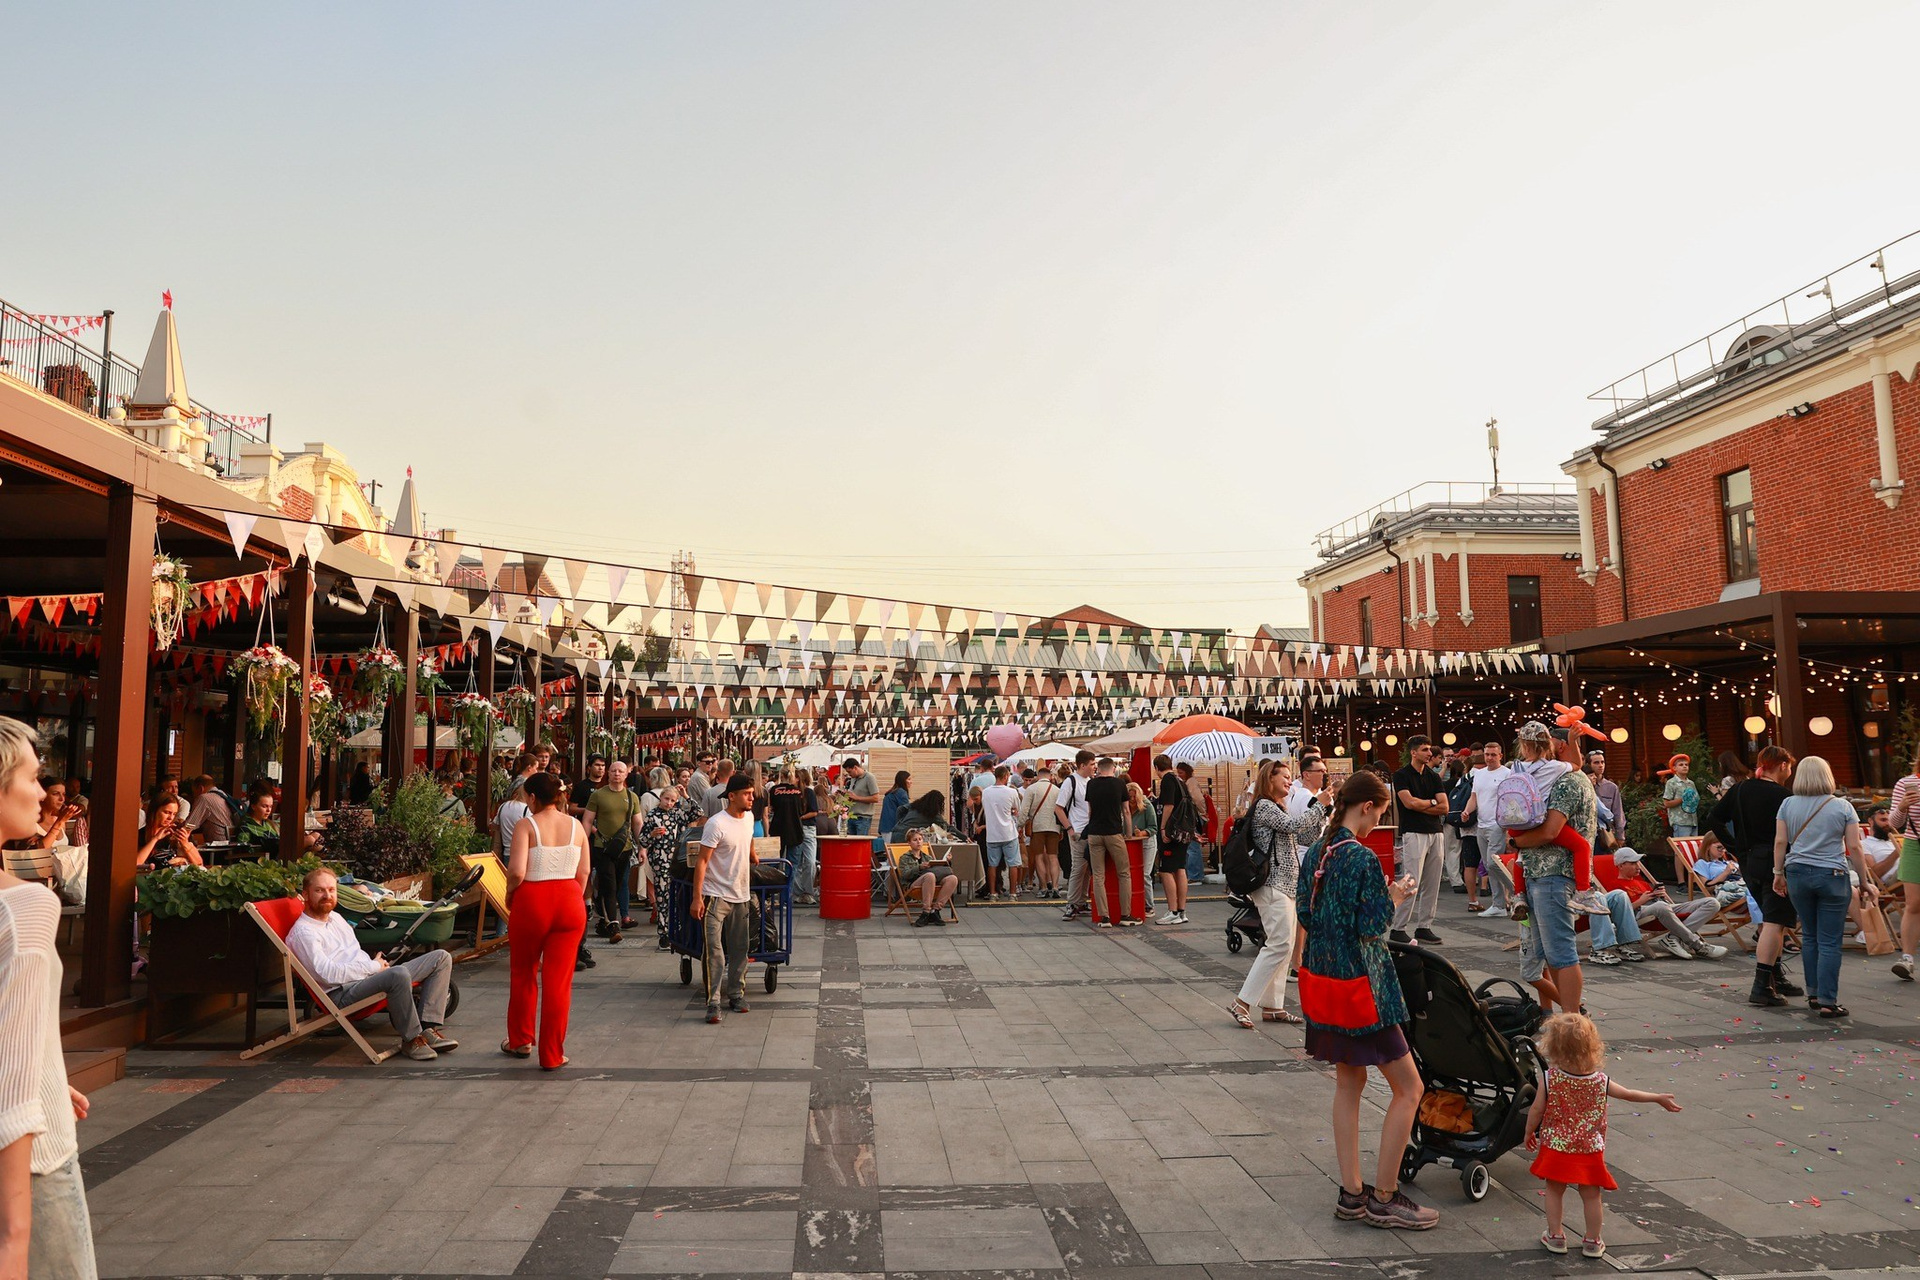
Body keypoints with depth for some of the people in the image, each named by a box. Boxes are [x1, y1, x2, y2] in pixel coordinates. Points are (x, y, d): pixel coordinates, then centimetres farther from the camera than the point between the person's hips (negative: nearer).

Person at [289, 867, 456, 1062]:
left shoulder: (335, 917, 22)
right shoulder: (302, 932, -6)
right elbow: (329, 974, -17)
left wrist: (377, 964, 8)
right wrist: (373, 967, -9)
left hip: (372, 976, 9)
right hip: (342, 993, -9)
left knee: (442, 958, -1)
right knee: (399, 973, -40)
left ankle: (428, 1029, -13)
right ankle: (411, 1039, -21)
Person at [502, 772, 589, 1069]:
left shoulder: (527, 826, -9)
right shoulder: (576, 826, 4)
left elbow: (517, 871, -18)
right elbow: (584, 871, 4)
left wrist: (509, 894, 0)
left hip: (532, 901, -3)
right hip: (570, 901, 3)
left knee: (523, 974, 19)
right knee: (559, 980, 7)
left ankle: (521, 1042, 33)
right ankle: (552, 1055, 12)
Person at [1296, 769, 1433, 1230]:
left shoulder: (1315, 853, 5)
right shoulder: (1363, 859, -19)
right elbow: (1372, 929, -18)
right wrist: (1394, 898, -1)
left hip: (1322, 980, 9)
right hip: (1359, 984, -9)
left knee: (1348, 1082, 17)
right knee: (1408, 1088, 4)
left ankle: (1351, 1193, 22)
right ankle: (1383, 1199, 9)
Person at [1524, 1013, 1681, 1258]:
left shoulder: (1550, 1079, -17)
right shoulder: (1601, 1082, -11)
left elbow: (1536, 1111, -11)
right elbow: (1629, 1094, 4)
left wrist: (1529, 1134, 6)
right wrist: (1659, 1098, 21)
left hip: (1556, 1148, -1)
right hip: (1589, 1151, 1)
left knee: (1554, 1191, 14)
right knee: (1591, 1196, 15)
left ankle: (1555, 1236, 21)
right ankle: (1592, 1242, 26)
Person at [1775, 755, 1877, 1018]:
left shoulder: (1788, 804, 1)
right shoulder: (1843, 807, -3)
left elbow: (1780, 842, 0)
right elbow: (1854, 848, -4)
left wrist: (1778, 873, 9)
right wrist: (1865, 882, 4)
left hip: (1798, 875, 2)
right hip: (1832, 877, -2)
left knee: (1809, 936, 15)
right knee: (1829, 942, 0)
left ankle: (1813, 994, 20)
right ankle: (1827, 1002, 0)